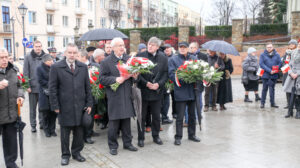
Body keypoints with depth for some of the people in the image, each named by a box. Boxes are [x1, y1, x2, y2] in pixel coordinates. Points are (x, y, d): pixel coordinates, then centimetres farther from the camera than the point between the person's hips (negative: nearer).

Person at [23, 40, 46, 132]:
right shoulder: (28, 57, 1)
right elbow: (25, 72, 0)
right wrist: (27, 85, -6)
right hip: (32, 87, 0)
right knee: (32, 107, 8)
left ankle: (42, 123, 24)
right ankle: (33, 125, 18)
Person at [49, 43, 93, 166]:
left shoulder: (83, 67, 9)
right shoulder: (56, 67, -2)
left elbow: (87, 87, 10)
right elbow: (52, 88, -2)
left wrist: (89, 103, 5)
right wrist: (55, 106, -6)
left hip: (80, 106, 3)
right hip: (64, 107, -3)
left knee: (79, 131, 9)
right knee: (65, 132, 8)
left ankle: (76, 152, 26)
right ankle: (65, 155, 23)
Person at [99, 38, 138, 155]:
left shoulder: (129, 59, 9)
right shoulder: (106, 62, -4)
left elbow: (135, 71, 19)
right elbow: (102, 79, -7)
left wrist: (135, 76, -4)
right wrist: (115, 79, -19)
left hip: (127, 96, 4)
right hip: (114, 96, -4)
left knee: (126, 120, 13)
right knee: (114, 122, 2)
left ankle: (127, 143, 26)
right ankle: (113, 146, 16)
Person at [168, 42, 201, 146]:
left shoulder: (194, 59, 11)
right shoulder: (173, 60, 0)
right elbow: (171, 75, -9)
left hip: (192, 91, 4)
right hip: (180, 91, -4)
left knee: (192, 115, 14)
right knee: (180, 116, 0)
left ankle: (192, 134, 28)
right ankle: (178, 137, 10)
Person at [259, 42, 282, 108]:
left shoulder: (277, 55, 6)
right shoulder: (263, 55, 0)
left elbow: (280, 63, 4)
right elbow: (261, 64, -8)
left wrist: (276, 70, -15)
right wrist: (269, 70, -16)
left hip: (274, 75, 2)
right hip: (265, 75, -2)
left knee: (272, 89, 10)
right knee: (264, 89, 5)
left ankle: (272, 103, 18)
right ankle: (262, 103, 13)